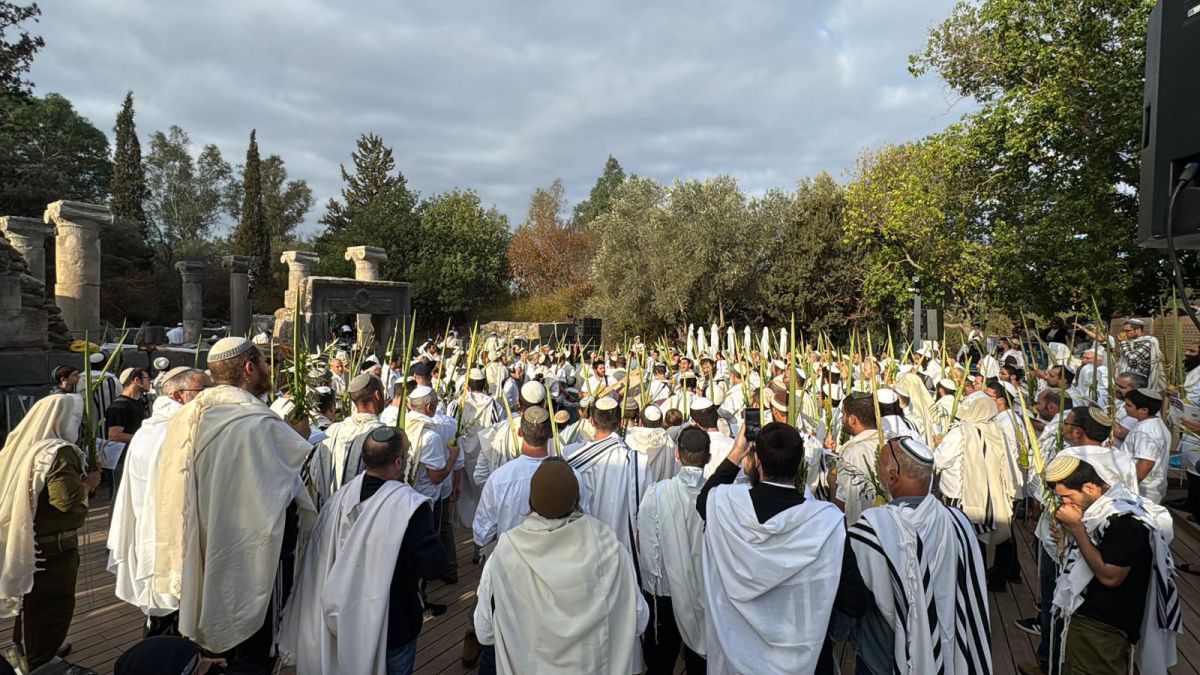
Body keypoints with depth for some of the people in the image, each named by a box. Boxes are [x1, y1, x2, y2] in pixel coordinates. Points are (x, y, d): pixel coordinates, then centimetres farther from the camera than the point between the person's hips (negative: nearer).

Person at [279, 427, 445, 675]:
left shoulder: (340, 496, -12)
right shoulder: (412, 505, -27)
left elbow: (320, 557, -1)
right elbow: (433, 567, -23)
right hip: (391, 625, -4)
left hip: (343, 617, 5)